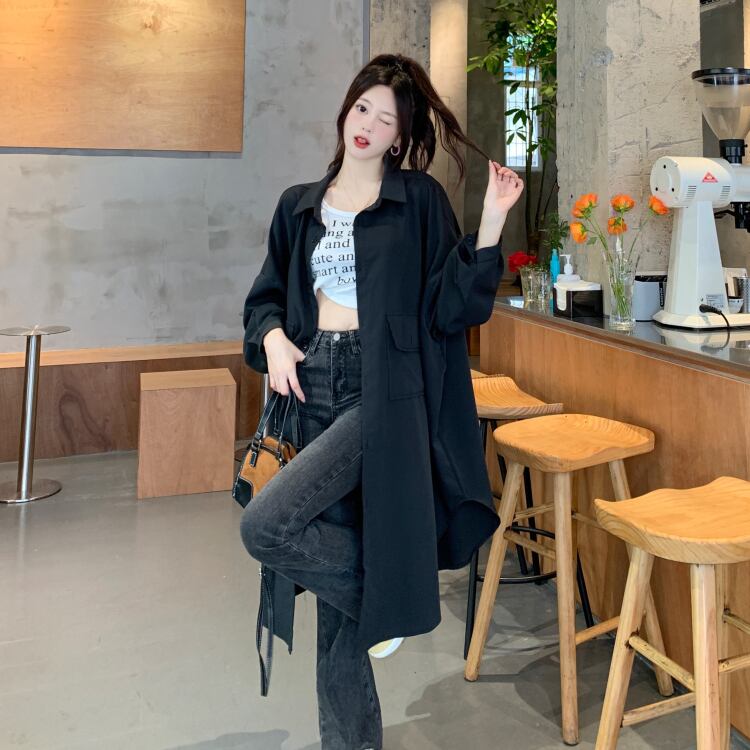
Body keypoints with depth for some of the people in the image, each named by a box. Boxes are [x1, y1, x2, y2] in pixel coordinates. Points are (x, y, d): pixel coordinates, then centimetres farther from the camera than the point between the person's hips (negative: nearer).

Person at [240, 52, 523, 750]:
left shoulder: (419, 199, 1)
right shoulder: (300, 205, 14)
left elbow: (451, 307, -5)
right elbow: (266, 296, 19)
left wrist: (491, 224, -14)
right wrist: (272, 337, -1)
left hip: (384, 391, -5)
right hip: (316, 387, 5)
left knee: (266, 526, -21)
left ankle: (382, 593, 7)